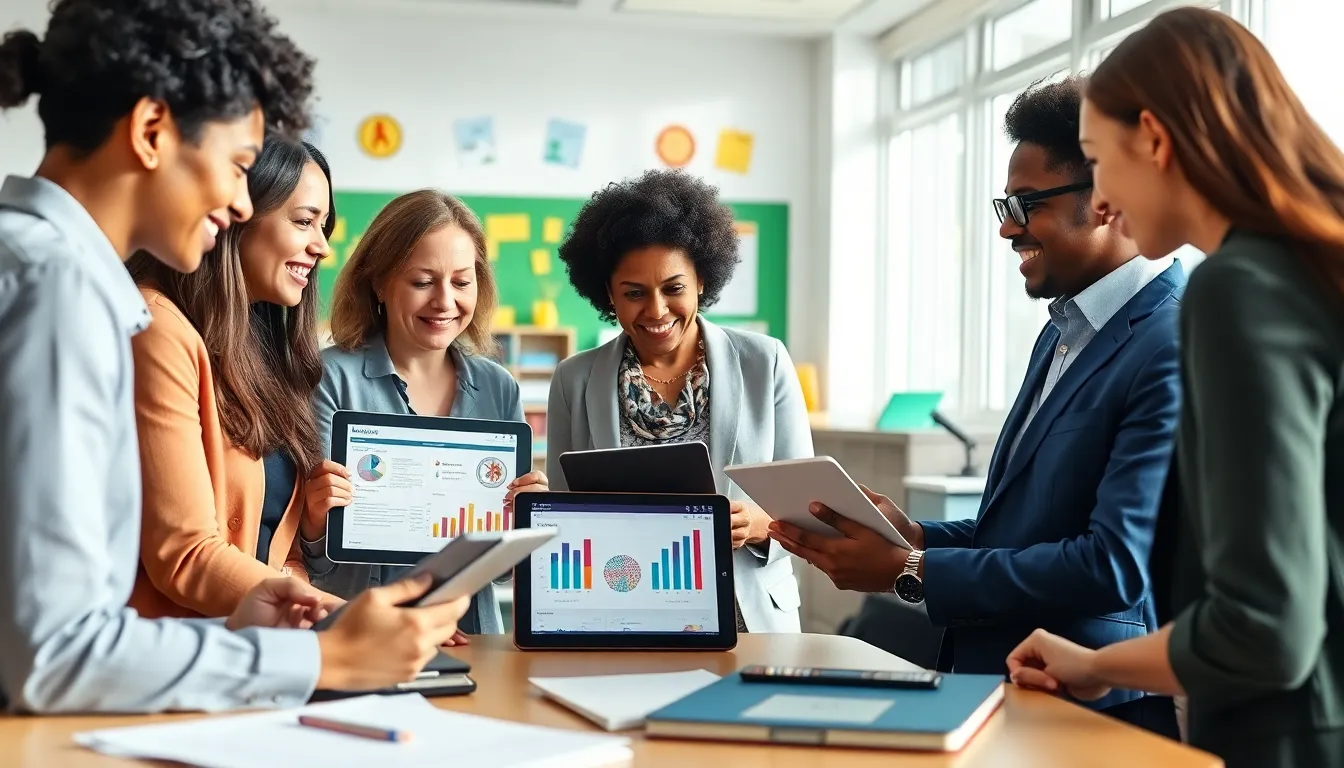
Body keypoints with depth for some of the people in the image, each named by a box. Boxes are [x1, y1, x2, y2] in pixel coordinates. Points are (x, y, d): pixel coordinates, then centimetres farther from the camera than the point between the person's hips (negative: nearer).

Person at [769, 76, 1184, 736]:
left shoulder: (1177, 349, -15)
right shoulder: (1064, 331, 15)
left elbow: (1115, 564, -20)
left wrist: (909, 572, -13)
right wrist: (913, 535, 2)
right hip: (993, 686, 8)